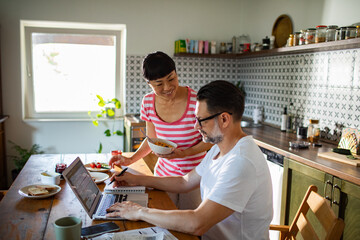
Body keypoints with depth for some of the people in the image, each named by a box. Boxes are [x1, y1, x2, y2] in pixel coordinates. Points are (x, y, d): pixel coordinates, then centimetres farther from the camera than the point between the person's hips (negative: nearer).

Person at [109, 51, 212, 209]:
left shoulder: (196, 101, -19)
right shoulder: (148, 102, -4)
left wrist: (183, 153, -22)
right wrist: (130, 160, -2)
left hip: (194, 174, -3)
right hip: (164, 172, 4)